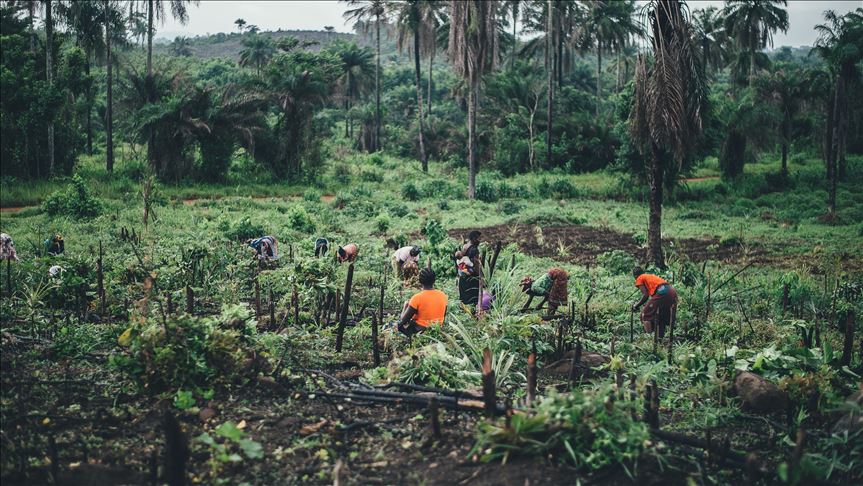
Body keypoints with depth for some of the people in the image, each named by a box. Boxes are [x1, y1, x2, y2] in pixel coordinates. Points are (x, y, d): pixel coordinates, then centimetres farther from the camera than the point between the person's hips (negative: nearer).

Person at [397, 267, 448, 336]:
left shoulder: (417, 298, -21)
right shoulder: (443, 296, -6)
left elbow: (404, 320, -14)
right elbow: (443, 317, 8)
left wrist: (406, 305, 4)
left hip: (419, 332, -5)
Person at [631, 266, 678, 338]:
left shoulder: (639, 279, 13)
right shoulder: (651, 276, 34)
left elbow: (645, 295, 0)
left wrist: (637, 305, 13)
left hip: (662, 292, -8)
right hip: (673, 291, 8)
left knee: (646, 315, 3)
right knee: (662, 318, 22)